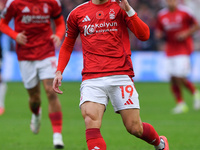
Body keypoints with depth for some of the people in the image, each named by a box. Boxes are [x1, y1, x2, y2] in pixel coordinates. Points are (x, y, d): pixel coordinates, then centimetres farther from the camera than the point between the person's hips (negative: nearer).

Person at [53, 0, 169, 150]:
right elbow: (67, 45, 25)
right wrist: (59, 71, 13)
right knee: (91, 125, -22)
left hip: (120, 74, -1)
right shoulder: (77, 14, 11)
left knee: (135, 128, 1)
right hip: (91, 79, 1)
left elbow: (144, 35, -2)